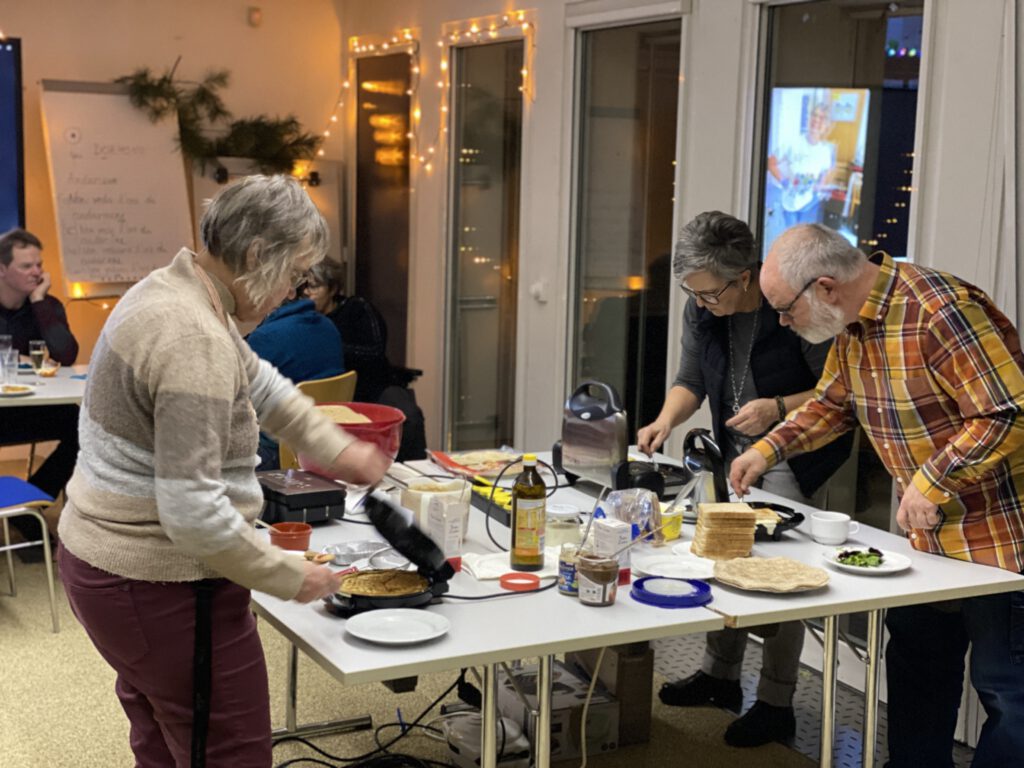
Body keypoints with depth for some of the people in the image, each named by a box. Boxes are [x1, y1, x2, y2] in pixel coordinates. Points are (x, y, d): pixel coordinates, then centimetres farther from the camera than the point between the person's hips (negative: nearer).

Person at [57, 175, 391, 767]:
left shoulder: (170, 291, 6)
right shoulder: (195, 338, -26)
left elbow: (258, 383, 22)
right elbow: (192, 512, -29)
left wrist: (336, 448, 19)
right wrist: (289, 577, -18)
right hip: (160, 586, -11)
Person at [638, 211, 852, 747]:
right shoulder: (702, 310, -5)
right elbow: (691, 379, 4)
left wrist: (777, 409, -28)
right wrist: (666, 420, -15)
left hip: (795, 460, -6)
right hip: (734, 455, 7)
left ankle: (776, 706, 8)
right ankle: (720, 677, 28)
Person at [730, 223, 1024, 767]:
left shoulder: (941, 310, -25)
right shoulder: (851, 325, 4)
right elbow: (832, 404, 20)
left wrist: (933, 482, -23)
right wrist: (768, 449, 9)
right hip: (925, 535, 9)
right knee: (915, 670, 19)